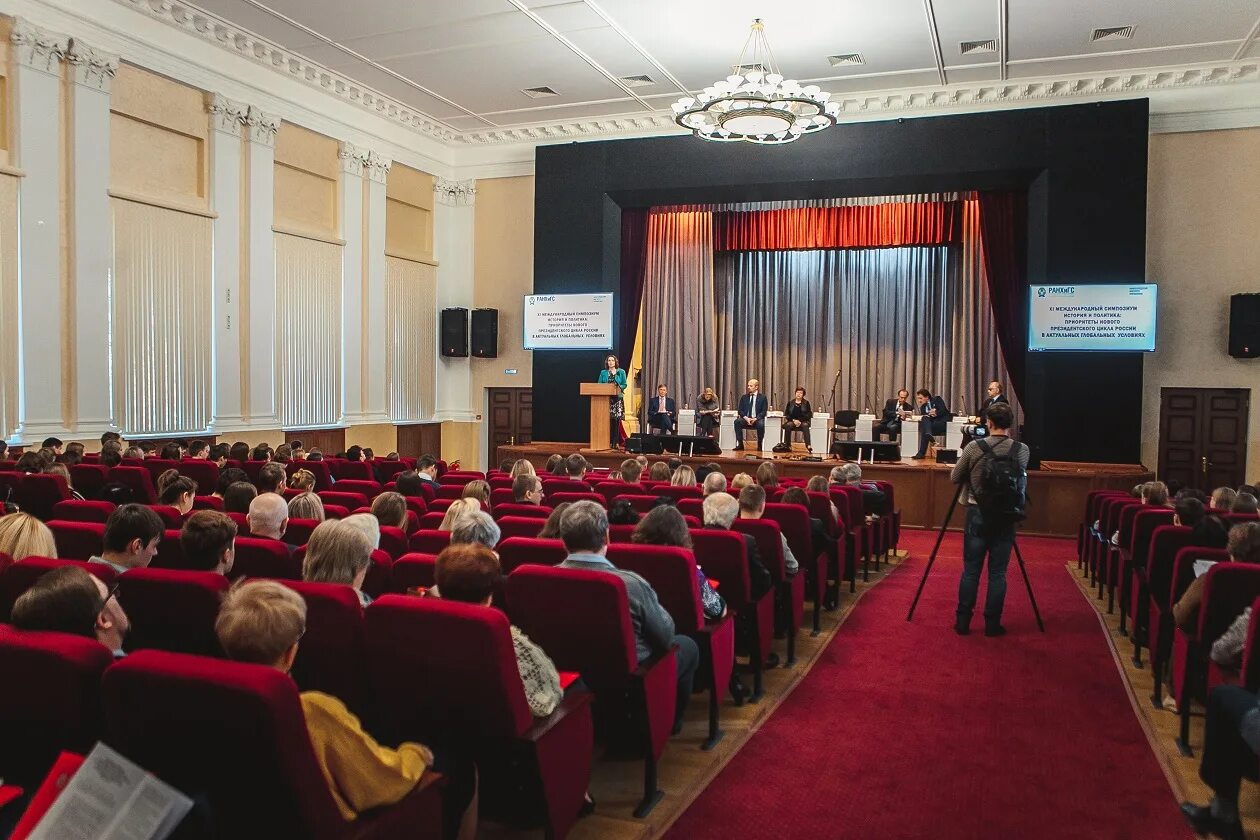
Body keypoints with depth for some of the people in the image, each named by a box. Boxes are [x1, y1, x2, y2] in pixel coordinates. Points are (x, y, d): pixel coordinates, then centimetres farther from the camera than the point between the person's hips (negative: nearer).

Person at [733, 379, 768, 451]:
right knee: (737, 421, -29)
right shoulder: (744, 397, 13)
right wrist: (746, 418, -13)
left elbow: (764, 411, 0)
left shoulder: (762, 397, 6)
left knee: (761, 424, -37)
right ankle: (740, 444, -23)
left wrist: (755, 419, -18)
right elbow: (740, 410, 7)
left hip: (757, 419, -2)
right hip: (746, 419, 2)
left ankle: (759, 445, -17)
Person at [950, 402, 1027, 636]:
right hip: (1005, 517, 1)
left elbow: (954, 478, 3)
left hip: (977, 514, -1)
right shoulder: (1021, 450, -4)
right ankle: (992, 624, 11)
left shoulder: (974, 447, -8)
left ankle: (963, 622, 11)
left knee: (970, 570, 6)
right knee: (998, 572, 7)